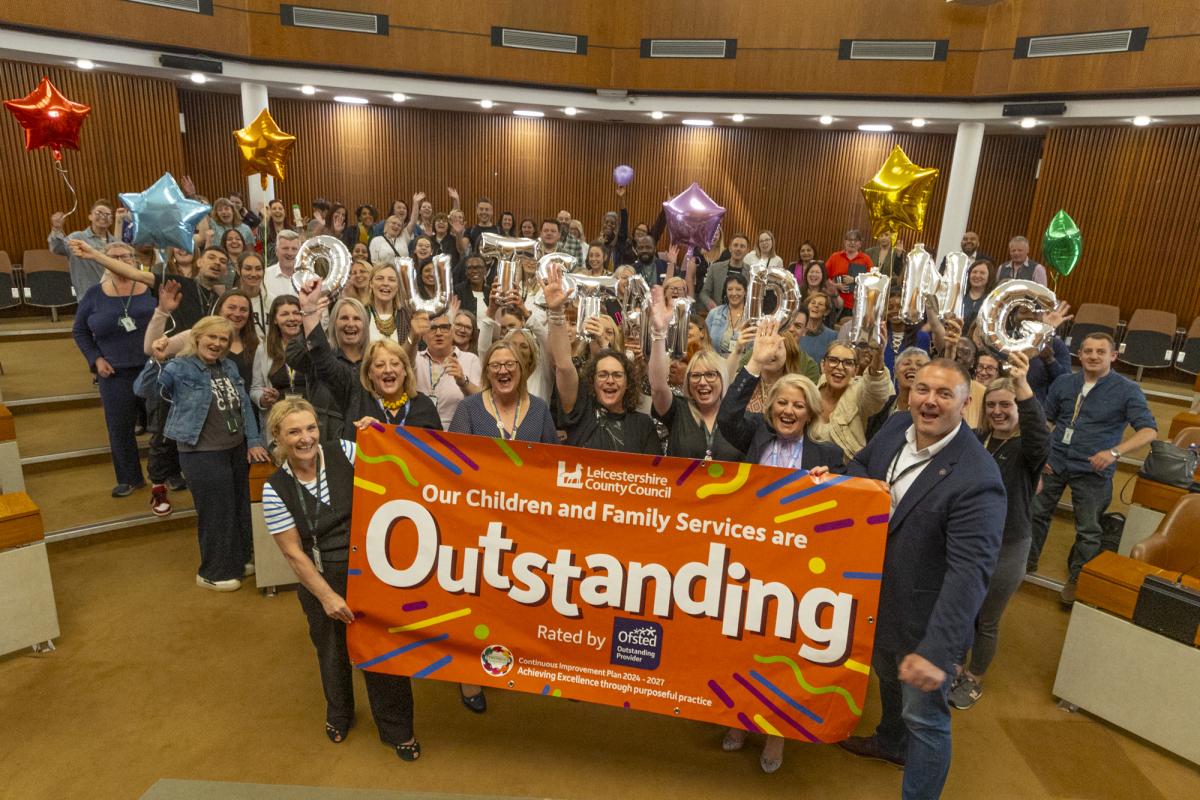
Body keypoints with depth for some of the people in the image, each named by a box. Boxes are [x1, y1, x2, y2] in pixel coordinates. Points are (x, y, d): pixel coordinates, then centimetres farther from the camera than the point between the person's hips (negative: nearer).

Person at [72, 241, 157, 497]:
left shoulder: (151, 288, -1)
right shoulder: (94, 295, 3)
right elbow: (79, 331, 12)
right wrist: (95, 359, 0)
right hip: (114, 373, 2)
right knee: (120, 427, 8)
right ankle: (130, 478, 23)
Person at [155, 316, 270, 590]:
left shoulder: (229, 367, 6)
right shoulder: (180, 369, -13)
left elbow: (245, 405, 9)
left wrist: (253, 441, 4)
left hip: (237, 450, 7)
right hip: (203, 456, -7)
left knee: (241, 508, 19)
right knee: (216, 514, 4)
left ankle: (241, 560, 39)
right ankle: (213, 573, 24)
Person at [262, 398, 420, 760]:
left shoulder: (344, 453, -9)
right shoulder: (275, 489, -9)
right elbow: (293, 553, -7)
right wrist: (326, 596, -9)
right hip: (322, 579, 1)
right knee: (332, 651, 22)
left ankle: (398, 730, 28)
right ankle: (338, 715, 52)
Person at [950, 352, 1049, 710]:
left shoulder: (1028, 449, -13)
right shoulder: (975, 441, 0)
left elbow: (1041, 436, -35)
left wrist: (1022, 385, -50)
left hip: (1006, 548, -3)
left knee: (986, 621, 13)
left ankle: (974, 680, 36)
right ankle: (957, 667, 41)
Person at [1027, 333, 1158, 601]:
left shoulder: (1127, 390, -8)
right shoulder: (1064, 383, 3)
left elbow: (1149, 430, -14)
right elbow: (1046, 419, 12)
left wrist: (1115, 452, -28)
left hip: (1092, 470, -3)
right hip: (1053, 461, 3)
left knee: (1088, 530, 6)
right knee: (1036, 512, 12)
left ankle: (1077, 579, 25)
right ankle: (1027, 562, 32)